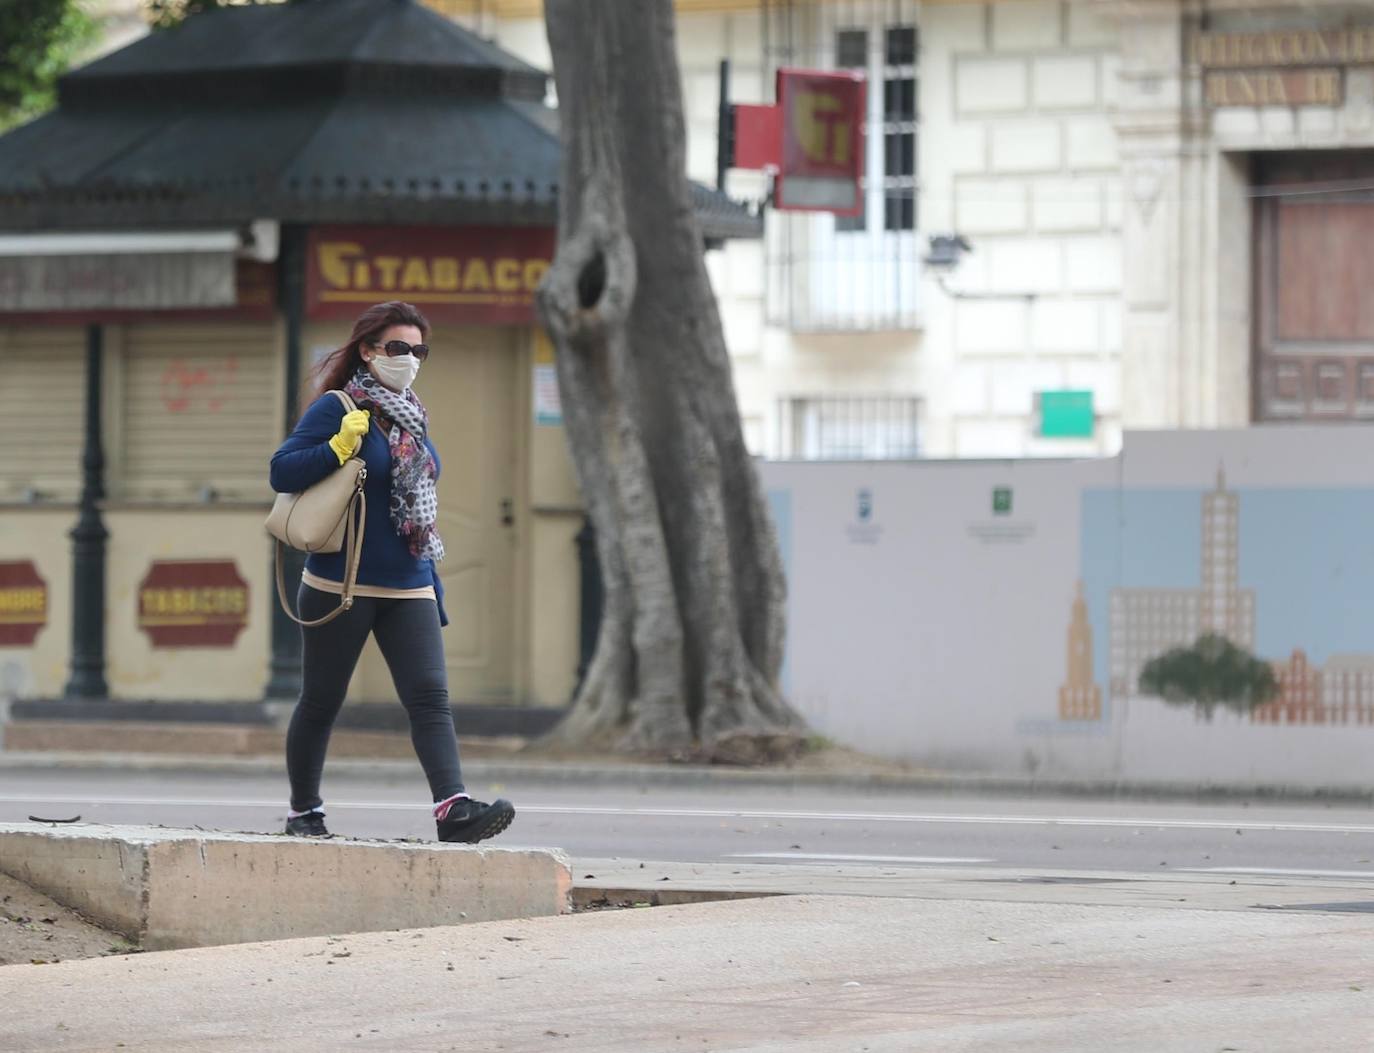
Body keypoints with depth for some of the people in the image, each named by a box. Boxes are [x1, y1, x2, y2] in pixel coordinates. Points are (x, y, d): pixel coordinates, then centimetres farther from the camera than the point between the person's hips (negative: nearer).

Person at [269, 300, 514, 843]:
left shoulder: (412, 417, 14)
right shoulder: (337, 408, -7)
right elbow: (281, 472, -12)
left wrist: (435, 589, 20)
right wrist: (338, 448, -27)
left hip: (408, 589, 5)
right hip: (341, 588, -5)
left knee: (430, 697, -11)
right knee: (321, 702, 7)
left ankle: (453, 809, -24)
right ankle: (303, 812, 21)